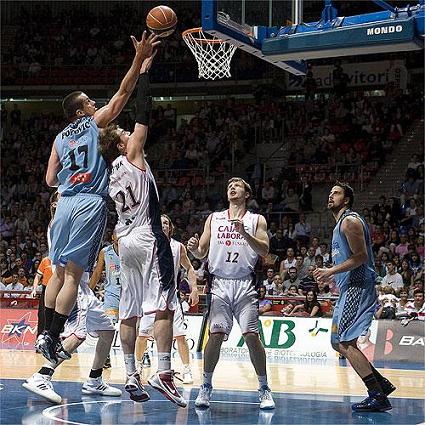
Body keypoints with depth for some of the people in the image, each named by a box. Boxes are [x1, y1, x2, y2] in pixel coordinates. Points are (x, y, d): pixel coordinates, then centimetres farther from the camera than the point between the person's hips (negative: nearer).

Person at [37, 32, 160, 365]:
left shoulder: (60, 138, 18)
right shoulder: (96, 122, 6)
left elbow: (50, 180, 15)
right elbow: (123, 93, 2)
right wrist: (140, 58, 2)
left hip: (65, 203, 6)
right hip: (90, 203, -6)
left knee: (60, 271, 12)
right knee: (74, 274, -8)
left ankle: (47, 334, 11)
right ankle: (52, 337, -12)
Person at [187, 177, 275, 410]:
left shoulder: (256, 220, 9)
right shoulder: (213, 218, 16)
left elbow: (264, 251, -4)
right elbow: (202, 253, 14)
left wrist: (244, 233, -18)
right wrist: (194, 249, -9)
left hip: (244, 284, -1)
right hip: (220, 283, 1)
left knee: (251, 335, -8)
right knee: (216, 334, -8)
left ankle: (264, 389, 1)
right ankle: (206, 387, 4)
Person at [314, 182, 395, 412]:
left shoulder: (350, 221, -10)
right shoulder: (341, 223, 22)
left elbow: (361, 256, -19)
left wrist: (331, 271, -19)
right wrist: (329, 274, 19)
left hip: (357, 287, -11)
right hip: (349, 289, 11)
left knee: (345, 343, -15)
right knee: (338, 343, 13)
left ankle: (378, 396, -15)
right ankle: (382, 384, 15)